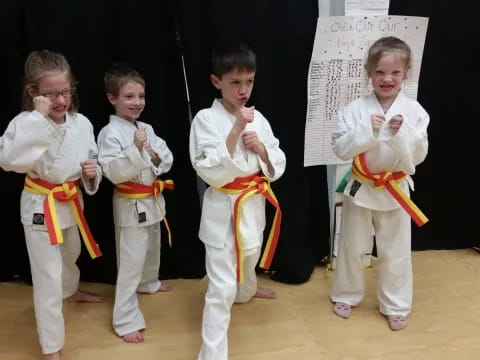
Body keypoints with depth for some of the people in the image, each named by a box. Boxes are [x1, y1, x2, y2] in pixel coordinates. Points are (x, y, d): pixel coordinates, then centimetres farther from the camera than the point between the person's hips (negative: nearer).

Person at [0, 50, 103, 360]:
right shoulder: (26, 122, -20)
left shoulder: (82, 123, -6)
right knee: (48, 279, -1)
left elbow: (93, 162, 5)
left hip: (71, 202, 5)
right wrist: (38, 117, -38)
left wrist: (93, 172, -19)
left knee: (70, 255, 31)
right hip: (41, 207, -5)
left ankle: (71, 291, 64)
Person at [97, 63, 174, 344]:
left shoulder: (147, 129, 4)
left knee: (152, 248, 27)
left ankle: (148, 283, 54)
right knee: (131, 261, -4)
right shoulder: (110, 133, -17)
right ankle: (126, 320, 6)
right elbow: (113, 172, -24)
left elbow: (168, 161, 5)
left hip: (153, 200, 8)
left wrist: (156, 156, -15)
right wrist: (135, 149, -34)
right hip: (131, 204, -7)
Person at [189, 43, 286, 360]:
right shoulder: (206, 119, -15)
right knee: (222, 289, -7)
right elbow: (212, 173, -23)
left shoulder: (257, 118, 1)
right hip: (223, 210, -6)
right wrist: (236, 130, -27)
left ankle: (247, 290, 65)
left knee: (249, 256, 33)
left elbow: (277, 167, 4)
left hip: (254, 204, 7)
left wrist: (261, 148, -15)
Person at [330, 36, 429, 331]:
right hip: (361, 187, 0)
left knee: (395, 252, 12)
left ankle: (395, 305, 32)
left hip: (395, 190, 0)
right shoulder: (356, 109, -9)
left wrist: (401, 132, -28)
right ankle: (347, 295, 38)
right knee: (352, 246, 15)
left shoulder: (414, 111, -8)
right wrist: (366, 130, -26)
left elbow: (418, 155, -11)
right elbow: (341, 149, -12)